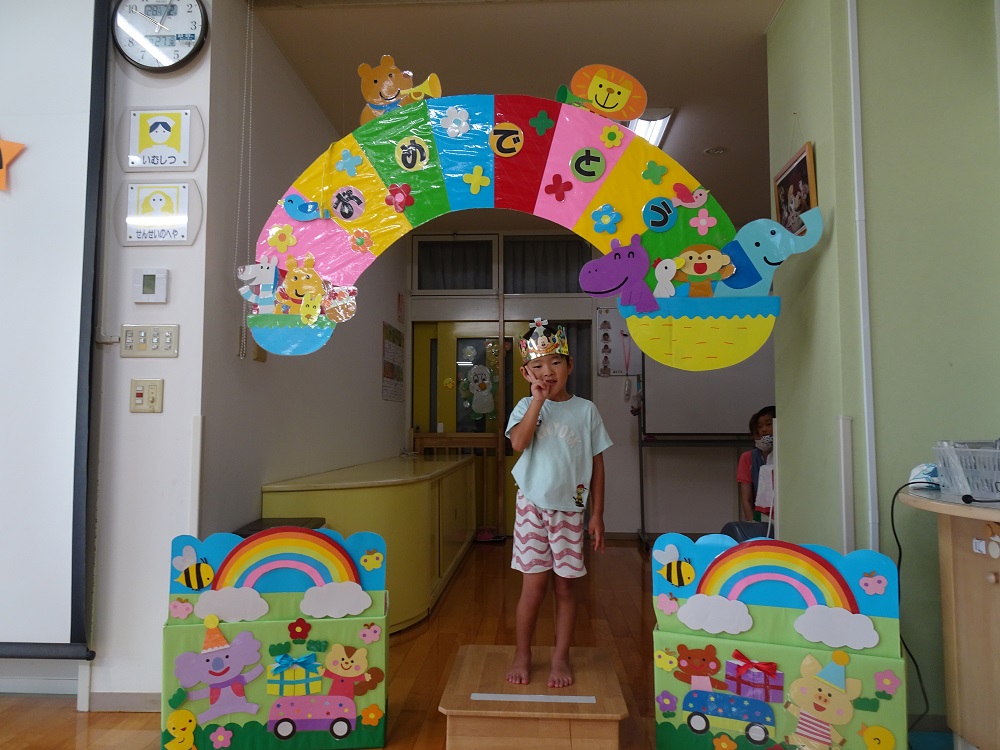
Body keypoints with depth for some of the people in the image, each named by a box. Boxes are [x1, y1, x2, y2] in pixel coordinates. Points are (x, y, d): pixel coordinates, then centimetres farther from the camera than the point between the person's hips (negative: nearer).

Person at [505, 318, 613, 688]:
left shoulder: (585, 410, 1)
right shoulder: (526, 407, -1)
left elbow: (597, 463, 4)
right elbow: (519, 442, -21)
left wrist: (597, 514, 2)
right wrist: (539, 399, -21)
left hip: (570, 509, 1)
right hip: (533, 505, -1)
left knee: (565, 585, 9)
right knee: (533, 586, 3)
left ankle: (560, 657, 26)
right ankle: (522, 654, 24)